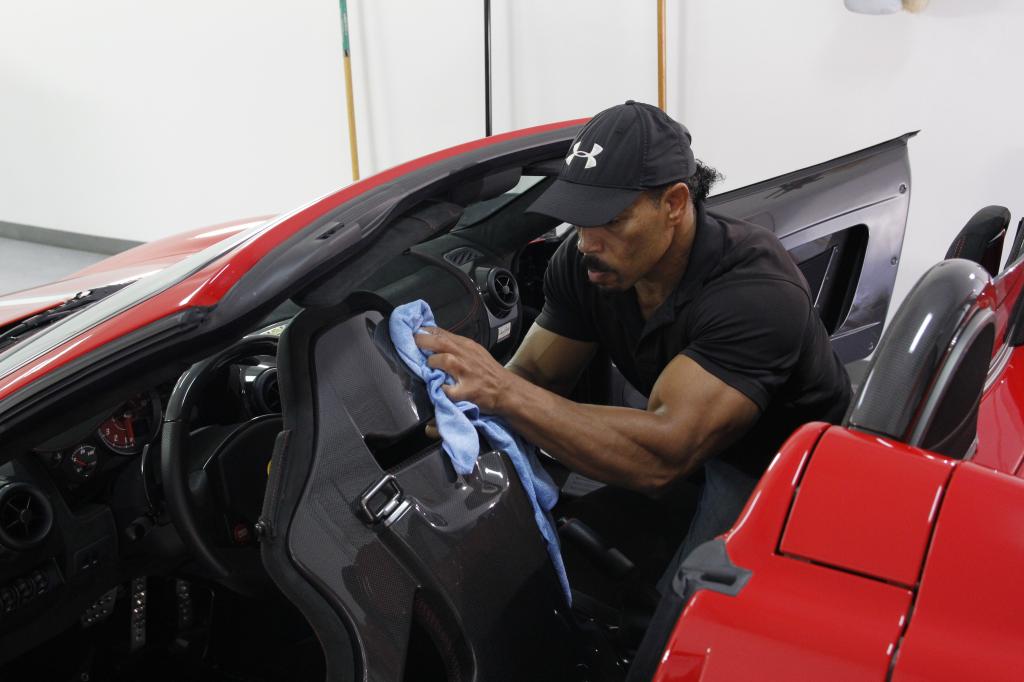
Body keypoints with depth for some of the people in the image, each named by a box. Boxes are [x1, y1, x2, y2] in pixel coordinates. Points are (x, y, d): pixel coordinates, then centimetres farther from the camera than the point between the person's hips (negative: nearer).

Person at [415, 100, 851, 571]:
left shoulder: (756, 291, -37)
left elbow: (662, 459, -46)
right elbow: (535, 375, -10)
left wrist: (502, 391, -52)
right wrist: (460, 405, -34)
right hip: (688, 438, 6)